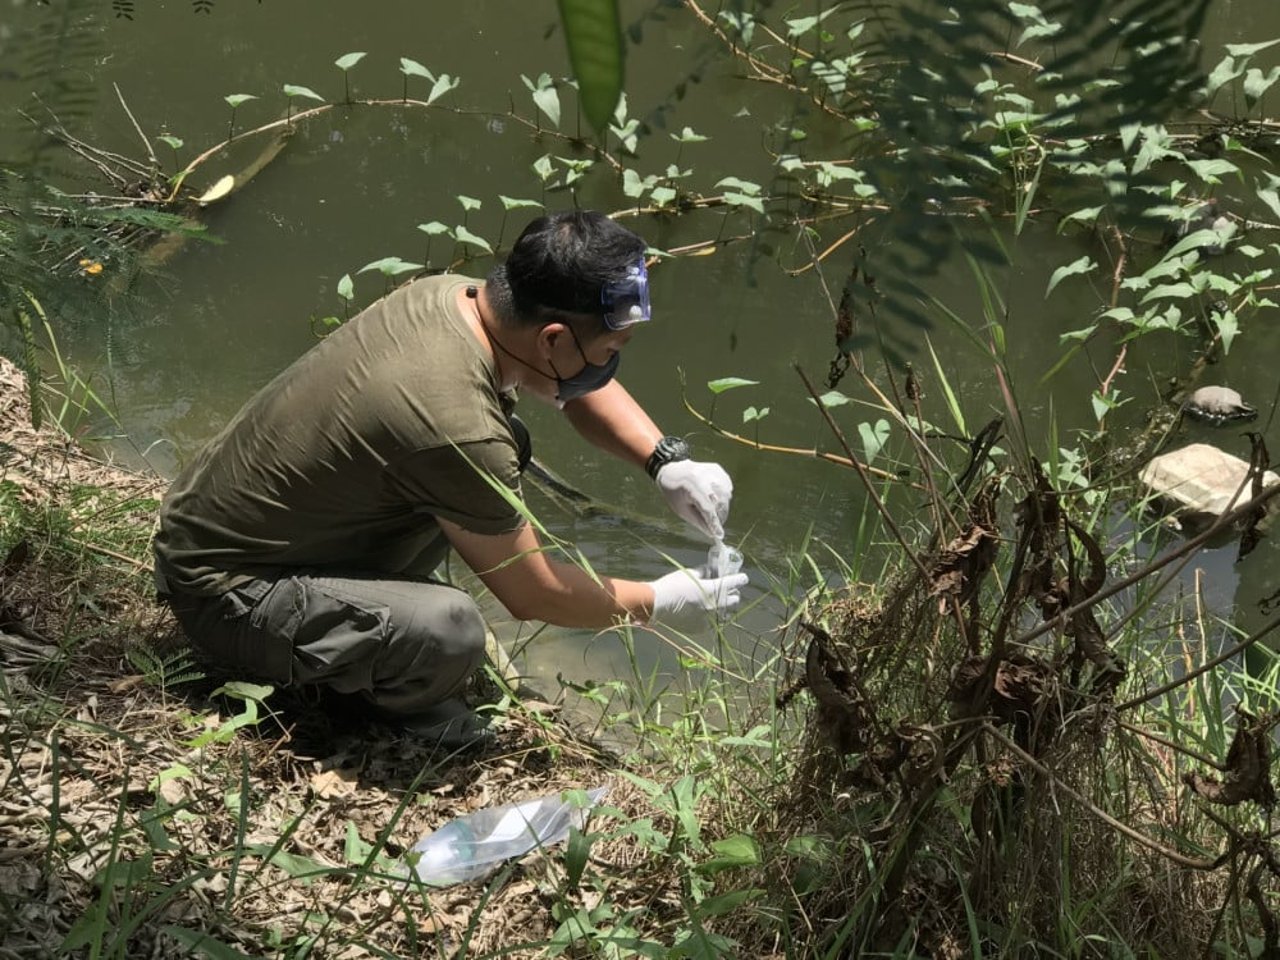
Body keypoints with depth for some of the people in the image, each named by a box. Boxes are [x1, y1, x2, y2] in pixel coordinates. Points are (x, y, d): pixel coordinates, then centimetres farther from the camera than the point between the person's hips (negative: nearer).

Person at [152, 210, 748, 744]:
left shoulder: (451, 294, -10)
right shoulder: (456, 429, -35)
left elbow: (581, 385, 10)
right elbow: (533, 596, -19)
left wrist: (668, 462, -3)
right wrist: (659, 604, -5)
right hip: (223, 592, -8)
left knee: (507, 442, 3)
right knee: (448, 632, -33)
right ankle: (406, 704, 3)